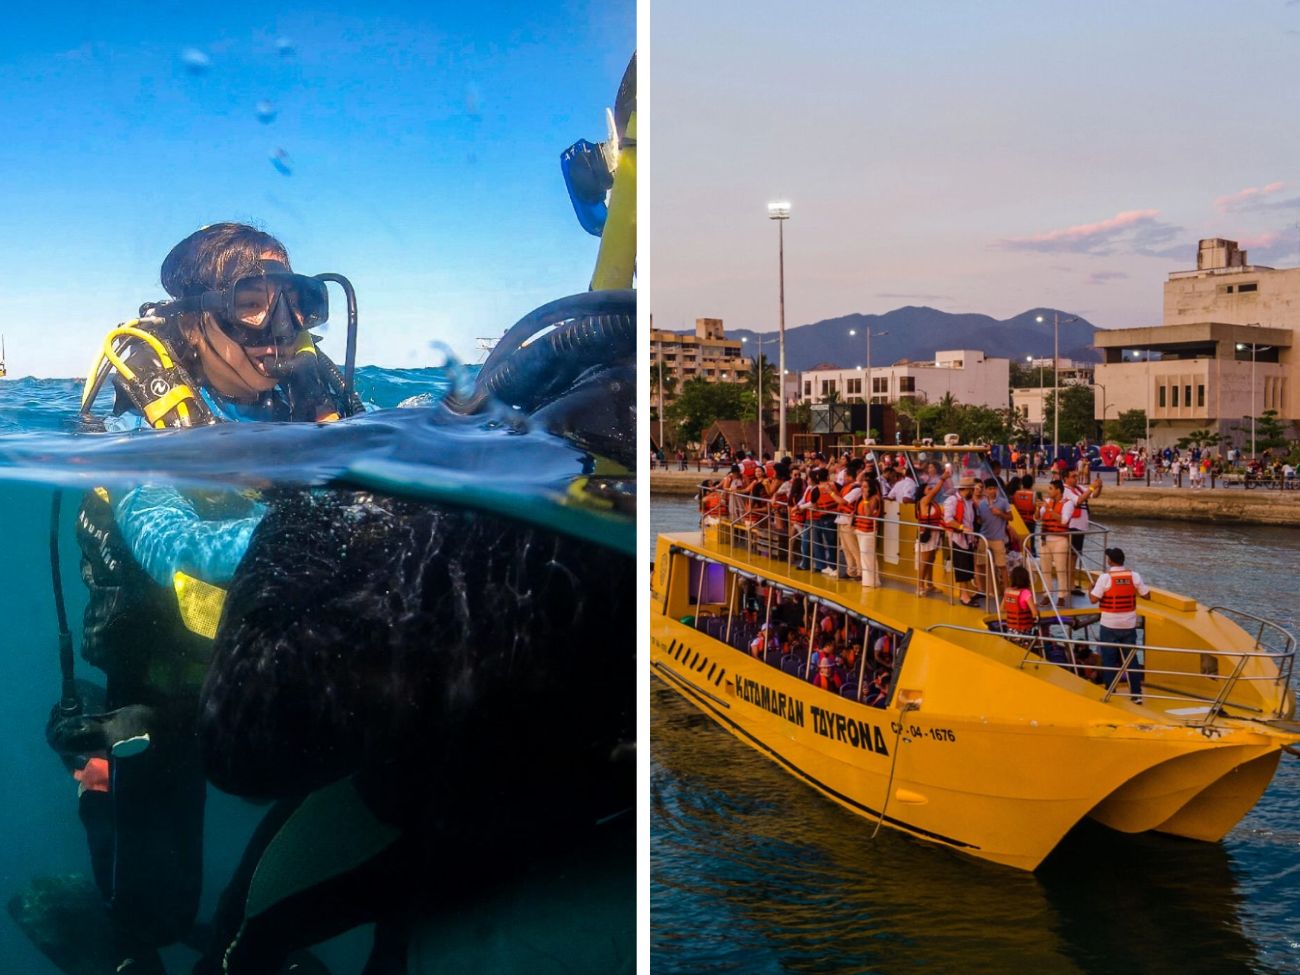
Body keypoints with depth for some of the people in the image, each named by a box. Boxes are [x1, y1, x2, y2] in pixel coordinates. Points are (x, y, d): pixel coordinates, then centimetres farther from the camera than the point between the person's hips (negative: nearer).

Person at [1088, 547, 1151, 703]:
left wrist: (1091, 588, 3)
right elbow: (1147, 595, 3)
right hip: (1129, 625, 3)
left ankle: (1110, 693, 11)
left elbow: (1094, 599, -17)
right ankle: (1136, 694, 10)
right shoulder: (1134, 576, -4)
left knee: (1109, 660, 7)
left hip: (1109, 626, -3)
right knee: (1132, 659, 11)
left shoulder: (1105, 577, -14)